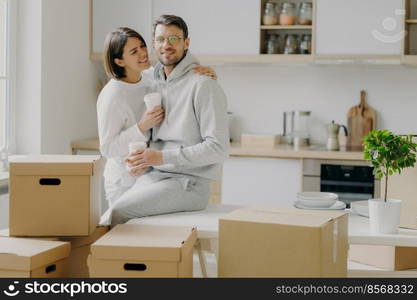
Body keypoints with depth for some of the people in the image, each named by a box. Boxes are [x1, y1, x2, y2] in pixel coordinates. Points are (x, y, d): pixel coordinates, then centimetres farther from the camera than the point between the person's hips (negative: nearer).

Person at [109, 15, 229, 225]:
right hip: (153, 175, 7)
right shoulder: (157, 84, 15)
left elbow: (218, 148, -16)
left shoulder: (203, 86, -10)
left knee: (118, 212, -23)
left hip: (188, 183, -7)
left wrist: (163, 157, -18)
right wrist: (143, 160, -1)